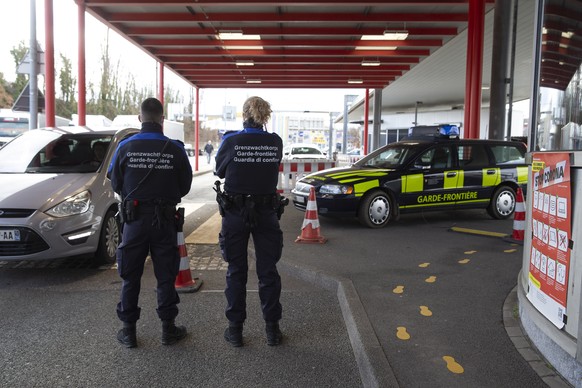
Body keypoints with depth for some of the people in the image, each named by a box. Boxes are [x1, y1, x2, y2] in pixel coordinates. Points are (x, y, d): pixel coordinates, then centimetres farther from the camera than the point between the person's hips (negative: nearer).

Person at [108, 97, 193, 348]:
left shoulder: (125, 147, -6)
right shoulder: (175, 149, -8)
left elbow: (116, 184, 4)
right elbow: (185, 186, 1)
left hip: (134, 218, 1)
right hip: (165, 219, 0)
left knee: (130, 275, 12)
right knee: (165, 275, 10)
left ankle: (128, 330, 19)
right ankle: (168, 328, 18)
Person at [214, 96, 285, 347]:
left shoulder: (230, 141, -10)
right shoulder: (275, 143, -5)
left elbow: (219, 171, 4)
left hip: (235, 213, -1)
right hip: (266, 213, 2)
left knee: (236, 272, 11)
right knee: (268, 270, 11)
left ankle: (235, 329, 19)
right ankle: (272, 329, 19)